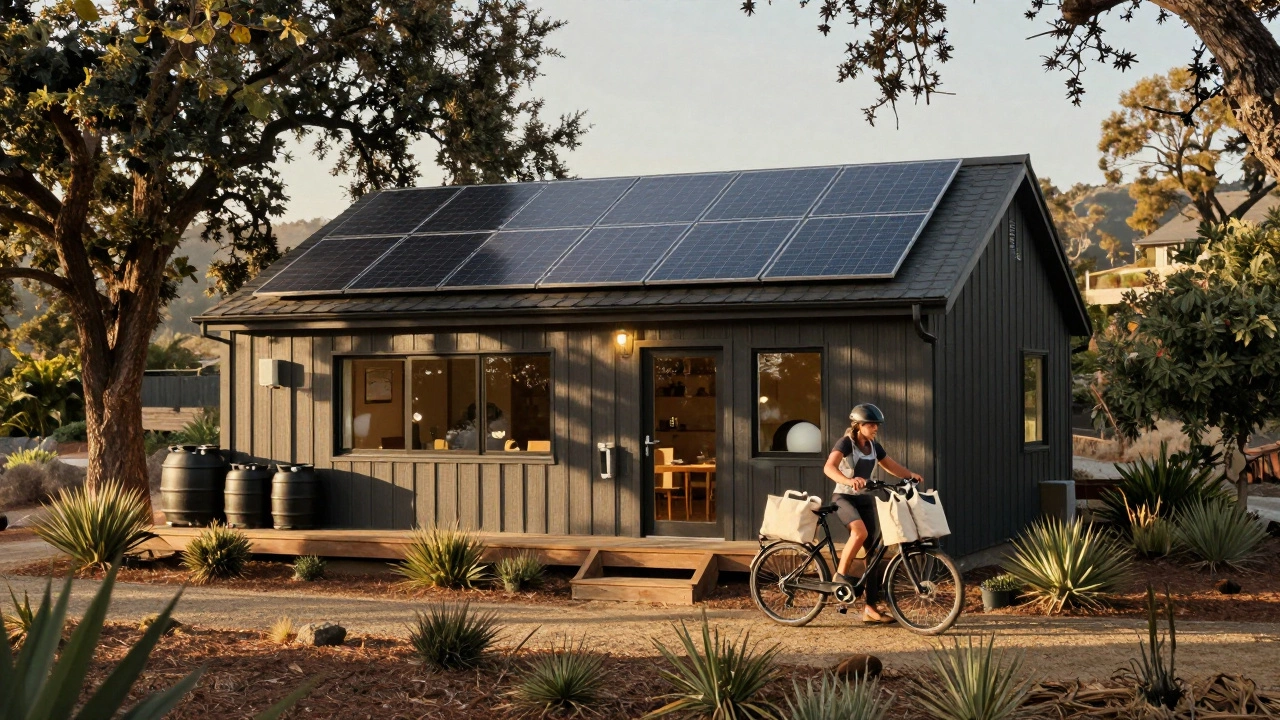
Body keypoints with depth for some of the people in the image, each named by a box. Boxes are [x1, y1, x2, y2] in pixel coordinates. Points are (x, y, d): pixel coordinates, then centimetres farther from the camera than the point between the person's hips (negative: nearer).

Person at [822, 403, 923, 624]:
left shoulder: (874, 446, 8)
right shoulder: (846, 443, -13)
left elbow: (892, 466, 17)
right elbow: (829, 467, -28)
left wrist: (911, 475, -2)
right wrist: (848, 481, -46)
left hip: (866, 500, 7)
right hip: (844, 498, -6)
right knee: (860, 531, -36)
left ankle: (870, 608, 4)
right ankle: (841, 574, -18)